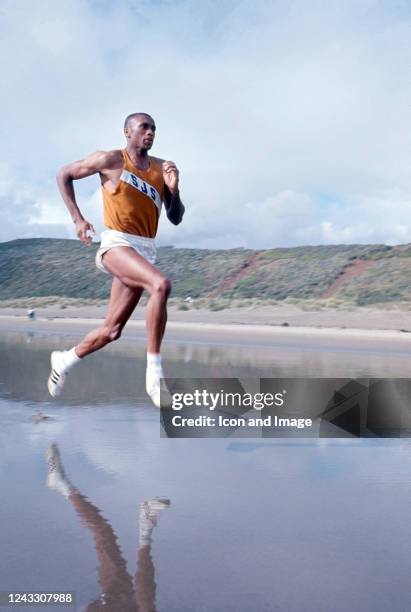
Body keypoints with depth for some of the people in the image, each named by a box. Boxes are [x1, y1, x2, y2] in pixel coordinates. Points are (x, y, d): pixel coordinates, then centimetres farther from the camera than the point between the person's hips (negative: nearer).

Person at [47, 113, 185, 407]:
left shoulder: (161, 168, 12)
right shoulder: (110, 160, 0)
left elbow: (176, 218, 11)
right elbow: (64, 174, 10)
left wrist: (173, 188, -7)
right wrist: (77, 218, 1)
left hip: (146, 249, 6)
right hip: (117, 243, -5)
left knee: (112, 331, 7)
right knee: (161, 284, -34)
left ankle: (65, 360, 34)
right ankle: (154, 373, -27)